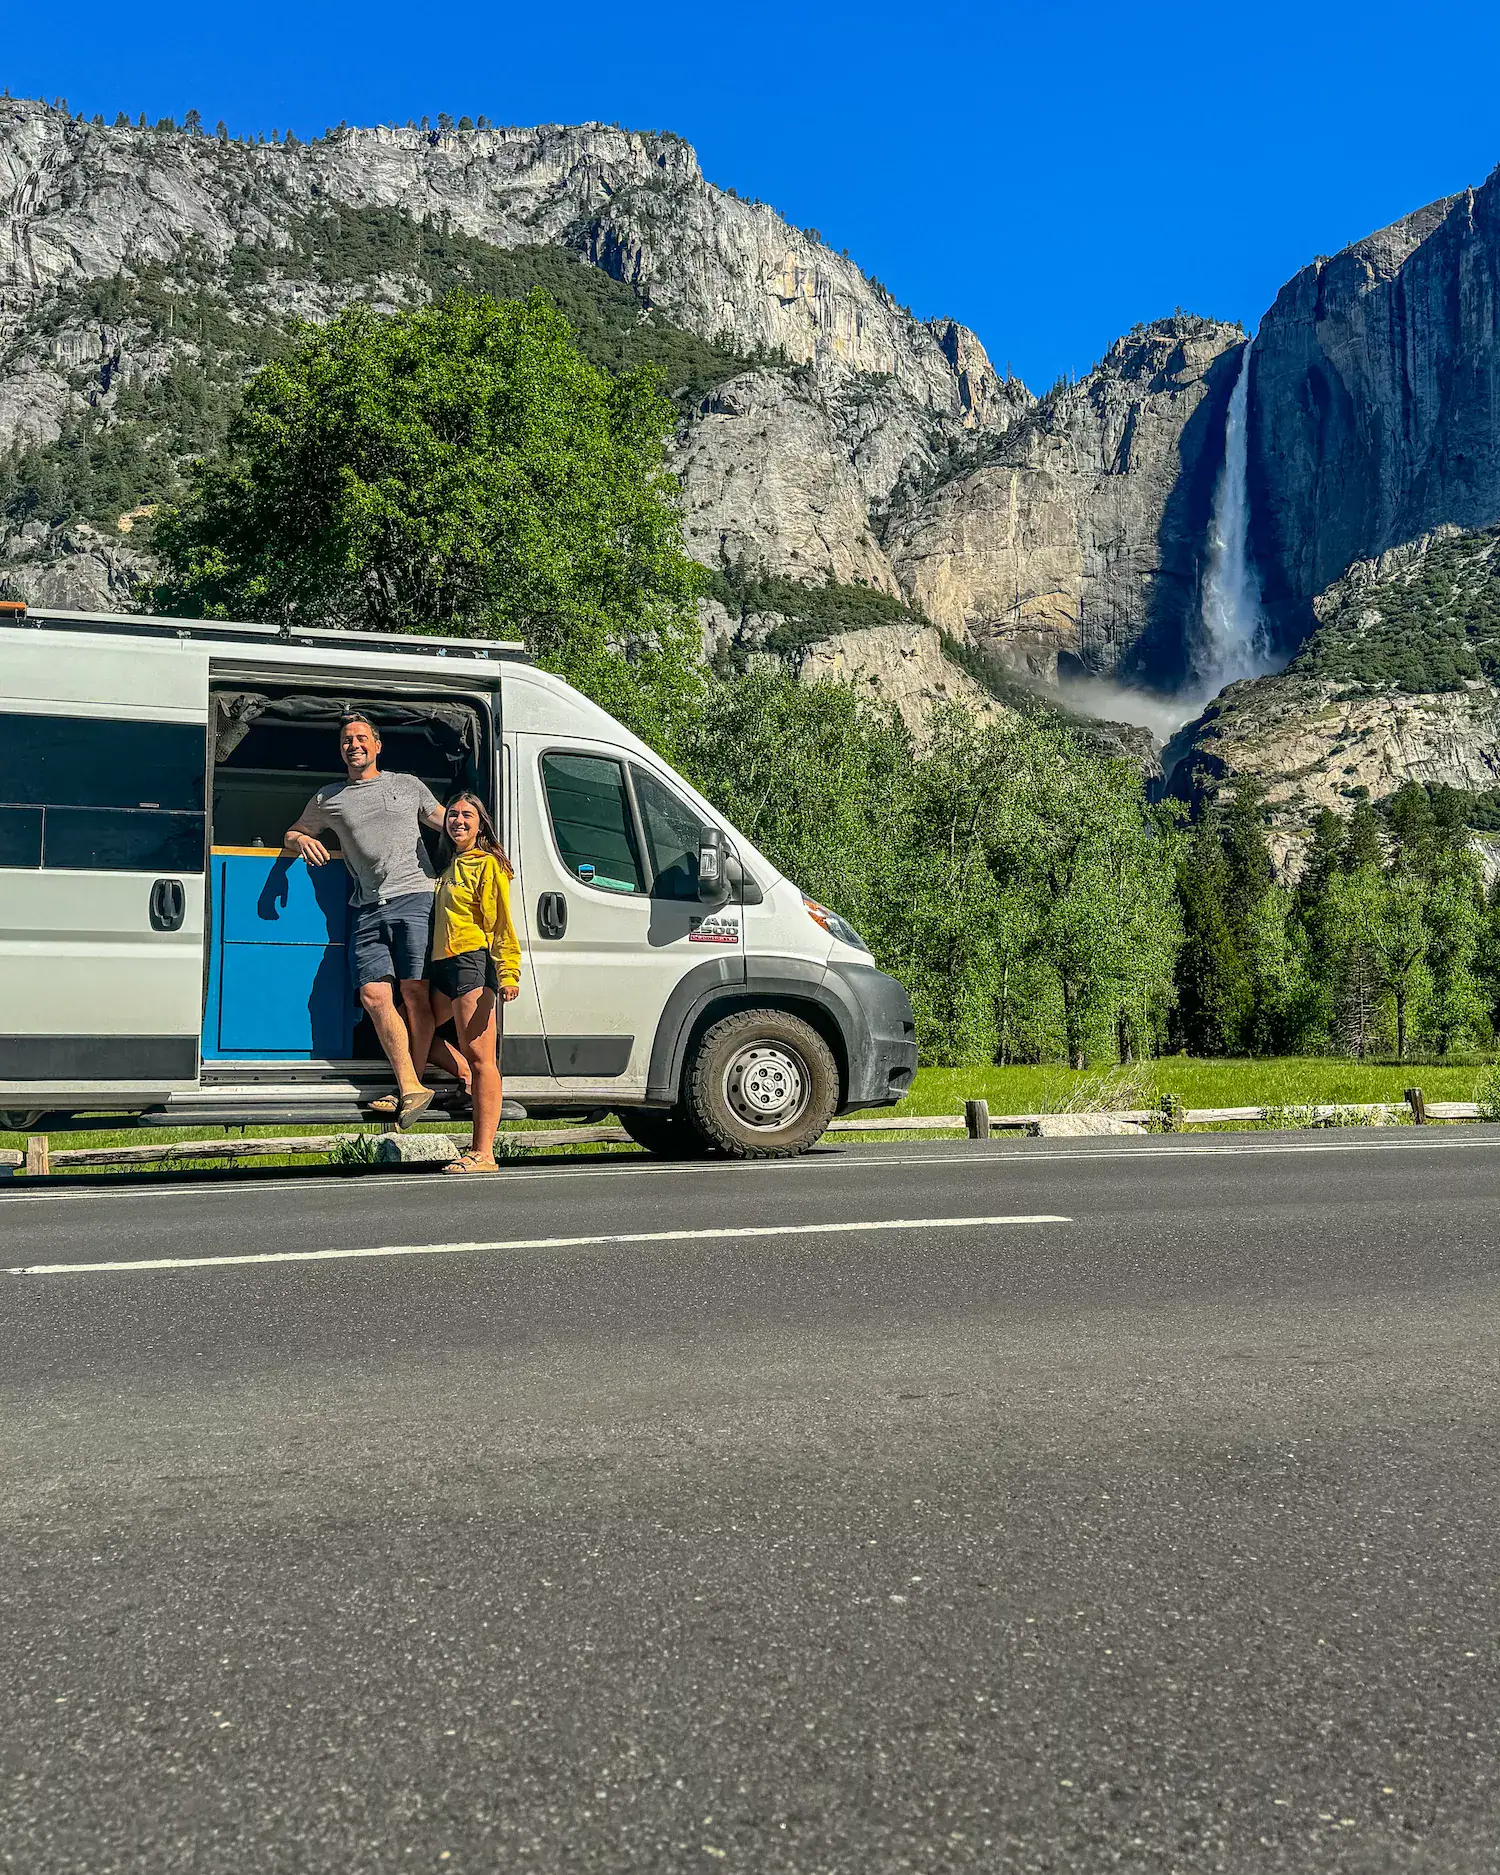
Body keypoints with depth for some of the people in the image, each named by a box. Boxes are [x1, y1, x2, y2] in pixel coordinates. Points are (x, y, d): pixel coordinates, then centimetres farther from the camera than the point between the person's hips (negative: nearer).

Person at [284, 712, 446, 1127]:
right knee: (374, 995, -11)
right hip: (368, 910, 3)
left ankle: (412, 1086, -1)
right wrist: (301, 840, 6)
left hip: (414, 898, -2)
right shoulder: (328, 799, 21)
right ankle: (410, 1088, -11)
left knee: (414, 993, -10)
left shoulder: (408, 786, 17)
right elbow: (291, 835, 31)